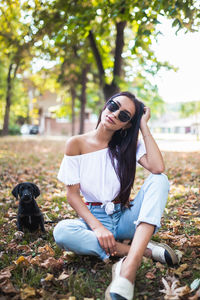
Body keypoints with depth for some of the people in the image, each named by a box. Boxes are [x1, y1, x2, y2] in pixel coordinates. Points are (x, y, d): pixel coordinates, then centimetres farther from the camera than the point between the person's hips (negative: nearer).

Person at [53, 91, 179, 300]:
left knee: (159, 180, -24)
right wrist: (97, 227, -20)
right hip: (95, 218, -1)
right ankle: (144, 249, -24)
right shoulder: (77, 144, -4)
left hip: (124, 217, 2)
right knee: (61, 231, -34)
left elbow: (158, 168, -19)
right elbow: (72, 195, -6)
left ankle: (128, 268, -40)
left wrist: (144, 126, -11)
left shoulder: (129, 144, 2)